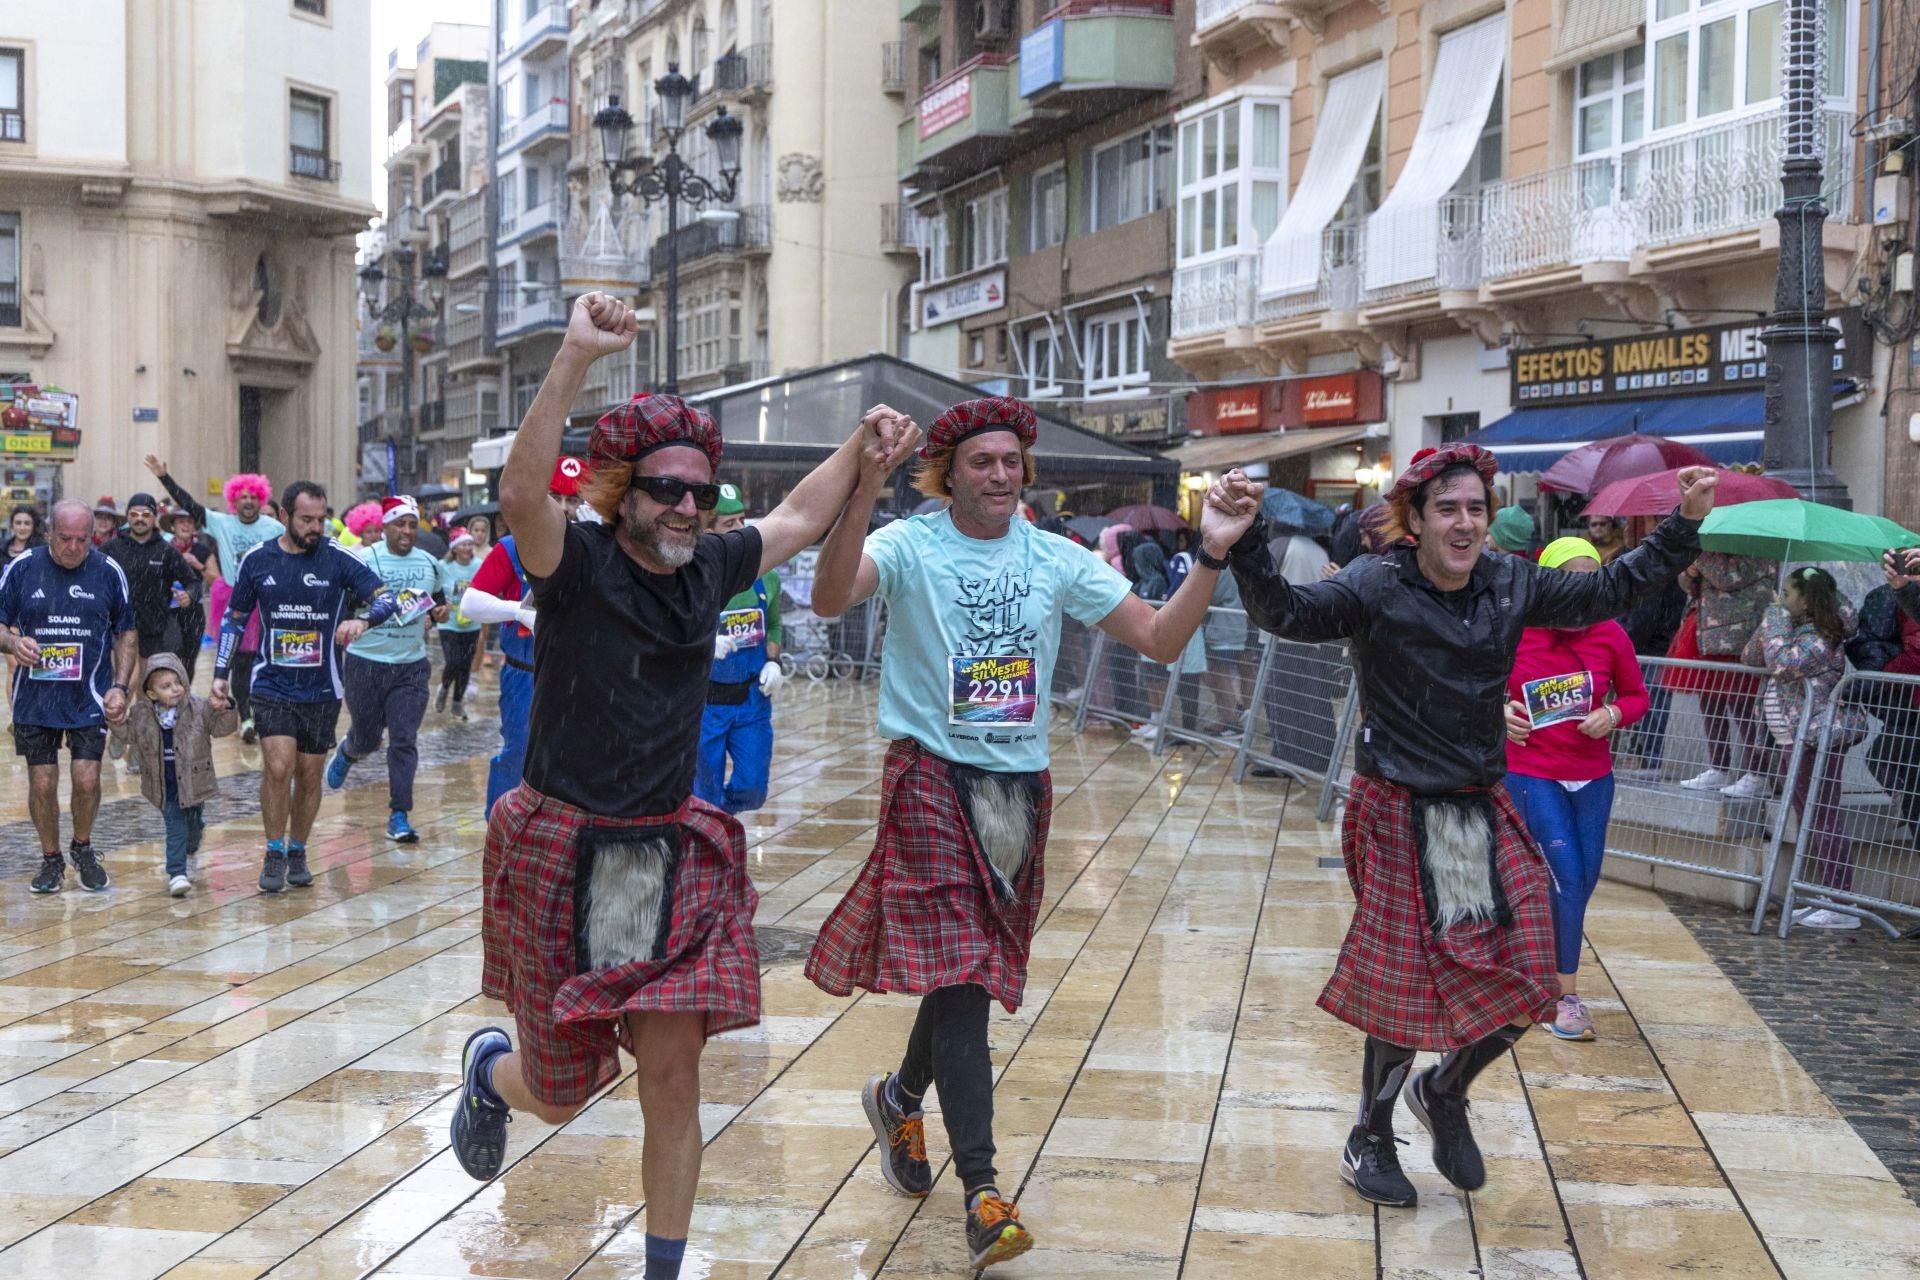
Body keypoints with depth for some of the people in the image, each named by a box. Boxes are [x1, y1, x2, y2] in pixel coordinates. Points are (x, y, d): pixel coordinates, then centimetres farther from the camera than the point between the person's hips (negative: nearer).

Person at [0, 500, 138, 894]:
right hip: (35, 696, 1)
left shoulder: (108, 572, -1)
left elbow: (126, 634, 7)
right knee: (42, 783, 3)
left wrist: (120, 687, -2)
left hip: (90, 698, 0)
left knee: (87, 779, -6)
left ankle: (83, 848, 20)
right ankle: (50, 859, 23)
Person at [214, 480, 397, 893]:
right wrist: (221, 673, 5)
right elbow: (234, 618, 10)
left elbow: (387, 597, -9)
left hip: (322, 690, 1)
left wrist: (362, 619, -30)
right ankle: (274, 854, 2)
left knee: (309, 774, 9)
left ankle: (297, 852, 27)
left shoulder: (338, 558, -5)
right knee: (277, 768, -14)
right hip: (273, 685, -1)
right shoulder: (257, 560, 0)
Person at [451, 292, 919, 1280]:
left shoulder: (708, 569, 3)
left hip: (675, 858, 4)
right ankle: (492, 1068, 46)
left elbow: (799, 517, 21)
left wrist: (862, 448, 8)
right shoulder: (578, 565, -14)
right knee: (562, 1096, 9)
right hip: (563, 855, -4)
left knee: (672, 1077, -1)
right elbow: (522, 492, -36)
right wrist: (576, 357, -44)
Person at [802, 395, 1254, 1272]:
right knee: (958, 970, -12)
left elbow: (1162, 640, 3)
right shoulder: (910, 546, -7)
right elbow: (830, 599, -27)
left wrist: (1211, 556, -10)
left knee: (971, 971, 14)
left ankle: (901, 1098, 42)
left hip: (1020, 782, 5)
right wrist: (865, 489, -39)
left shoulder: (1056, 560, 5)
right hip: (933, 775, -5)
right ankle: (981, 1192, -14)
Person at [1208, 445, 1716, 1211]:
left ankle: (1444, 1092, 32)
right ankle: (1369, 1141, 26)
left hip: (1485, 809, 5)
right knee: (1406, 984, 3)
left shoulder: (1510, 585, 1)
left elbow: (1606, 593, 12)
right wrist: (1246, 545, -46)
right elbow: (1288, 613, -29)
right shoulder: (1378, 586, -15)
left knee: (1523, 978, 3)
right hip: (1400, 812, -5)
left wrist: (1684, 527, 7)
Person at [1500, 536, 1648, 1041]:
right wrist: (1499, 711, -16)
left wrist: (1614, 715, -12)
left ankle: (1550, 969, 35)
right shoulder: (1515, 633, -11)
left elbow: (1636, 695, 8)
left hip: (1592, 776, 4)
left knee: (1585, 880, 11)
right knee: (1566, 878, -10)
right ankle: (1566, 996, 1)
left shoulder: (1610, 636, -4)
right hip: (1531, 774, -4)